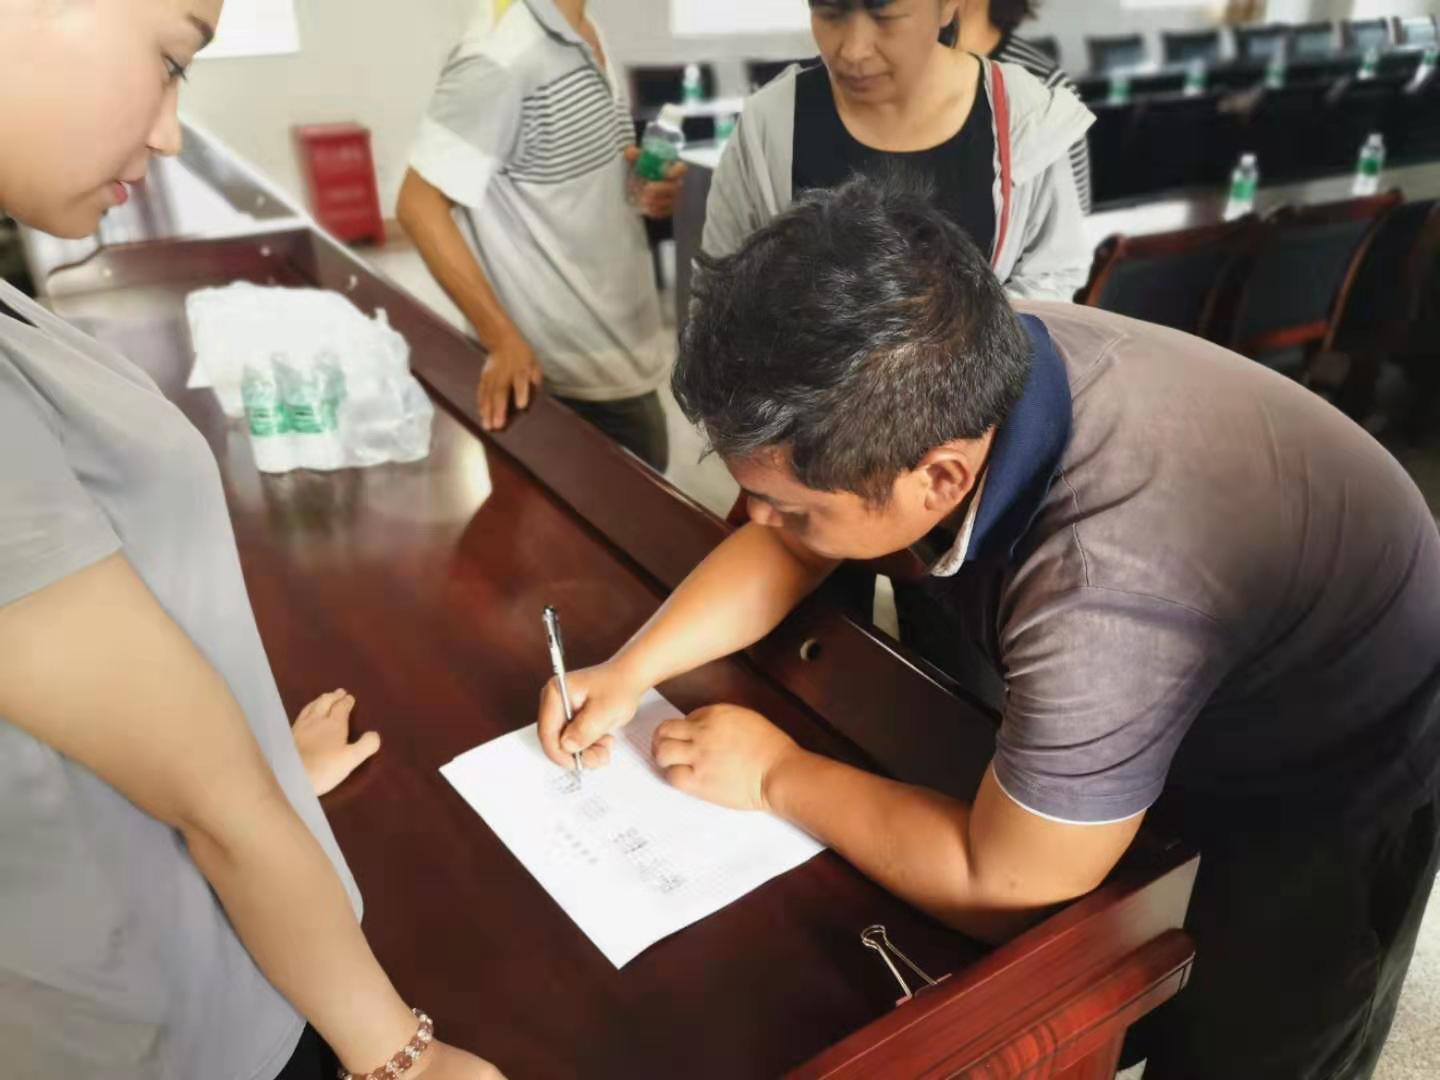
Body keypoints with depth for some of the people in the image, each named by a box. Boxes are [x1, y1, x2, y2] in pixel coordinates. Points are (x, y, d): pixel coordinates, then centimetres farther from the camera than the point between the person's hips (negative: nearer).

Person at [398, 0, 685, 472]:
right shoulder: (503, 54, -20)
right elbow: (419, 204, -19)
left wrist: (645, 187, -2)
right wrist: (503, 340, -23)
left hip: (625, 350, 9)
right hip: (574, 374, -9)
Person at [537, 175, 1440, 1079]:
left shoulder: (1104, 596, -47)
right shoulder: (957, 377, -24)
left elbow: (998, 888, -30)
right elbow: (783, 548, -5)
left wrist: (775, 775, -20)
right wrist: (630, 671, -16)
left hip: (1331, 782, -5)